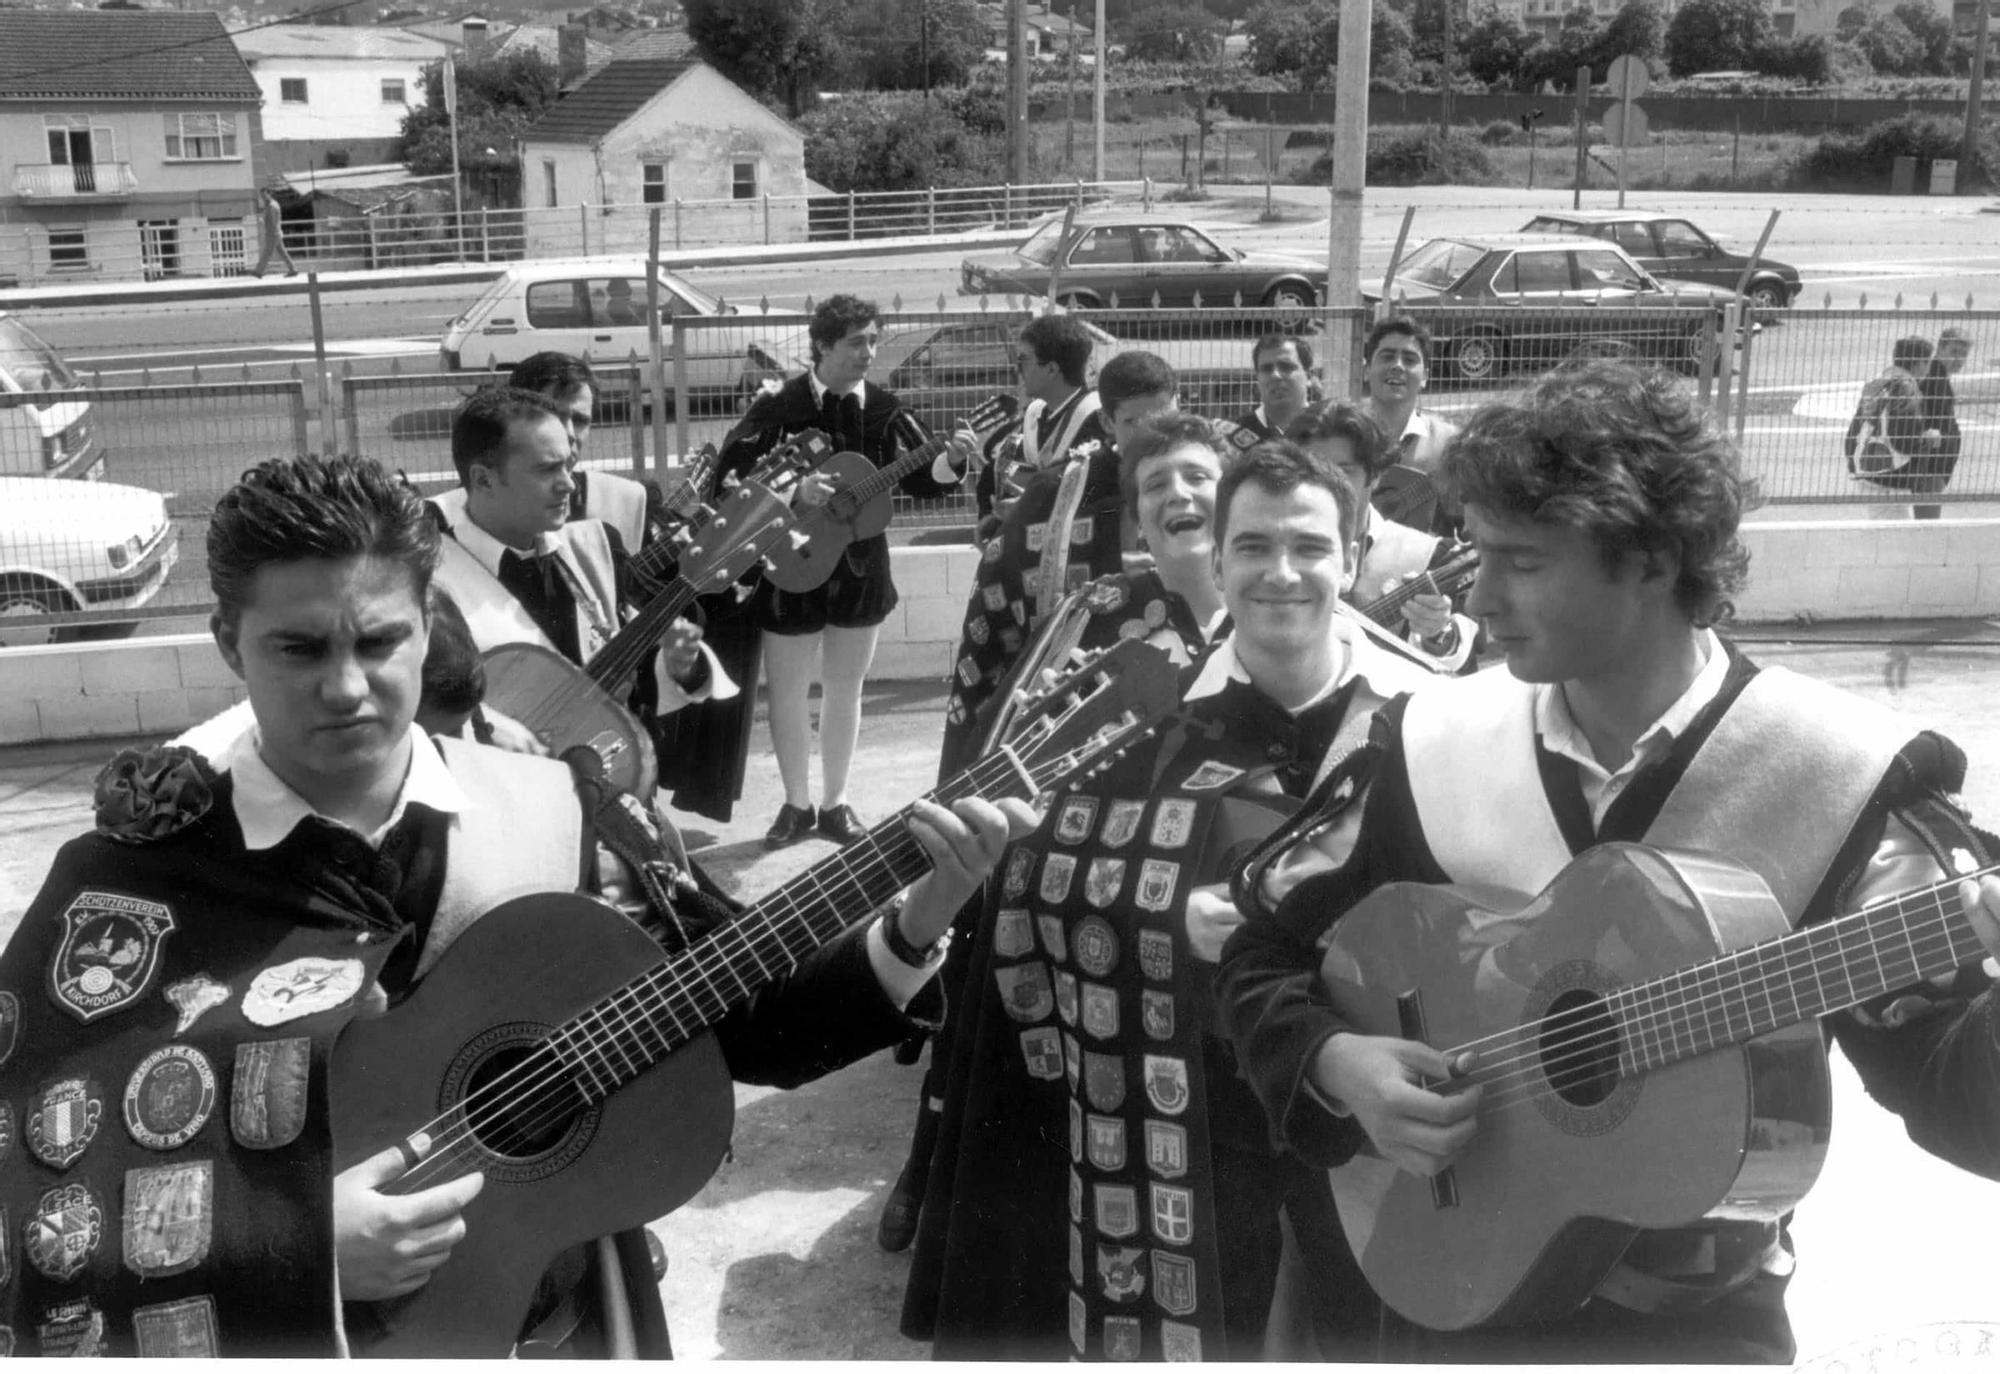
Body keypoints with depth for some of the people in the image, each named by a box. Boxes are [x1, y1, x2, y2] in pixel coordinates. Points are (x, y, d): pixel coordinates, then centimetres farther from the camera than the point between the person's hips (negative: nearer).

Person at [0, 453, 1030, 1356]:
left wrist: (915, 927, -11)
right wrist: (300, 1246, -20)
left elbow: (740, 1023, 3)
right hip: (287, 1334, -2)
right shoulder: (126, 887, -10)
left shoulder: (555, 815, -2)